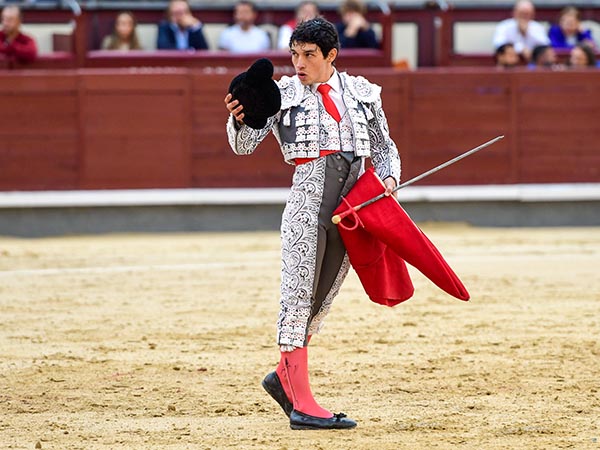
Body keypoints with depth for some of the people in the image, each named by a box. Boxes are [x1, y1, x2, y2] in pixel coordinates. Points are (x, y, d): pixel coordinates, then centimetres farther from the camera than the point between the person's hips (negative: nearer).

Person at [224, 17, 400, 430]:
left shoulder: (363, 92, 11)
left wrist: (389, 178, -1)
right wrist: (239, 120, -25)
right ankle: (302, 403, -9)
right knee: (299, 292, -7)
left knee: (323, 296, 10)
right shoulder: (283, 94, 3)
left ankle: (285, 377, 26)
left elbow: (384, 146, 18)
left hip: (355, 196, 4)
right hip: (308, 194, -4)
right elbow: (245, 145, -4)